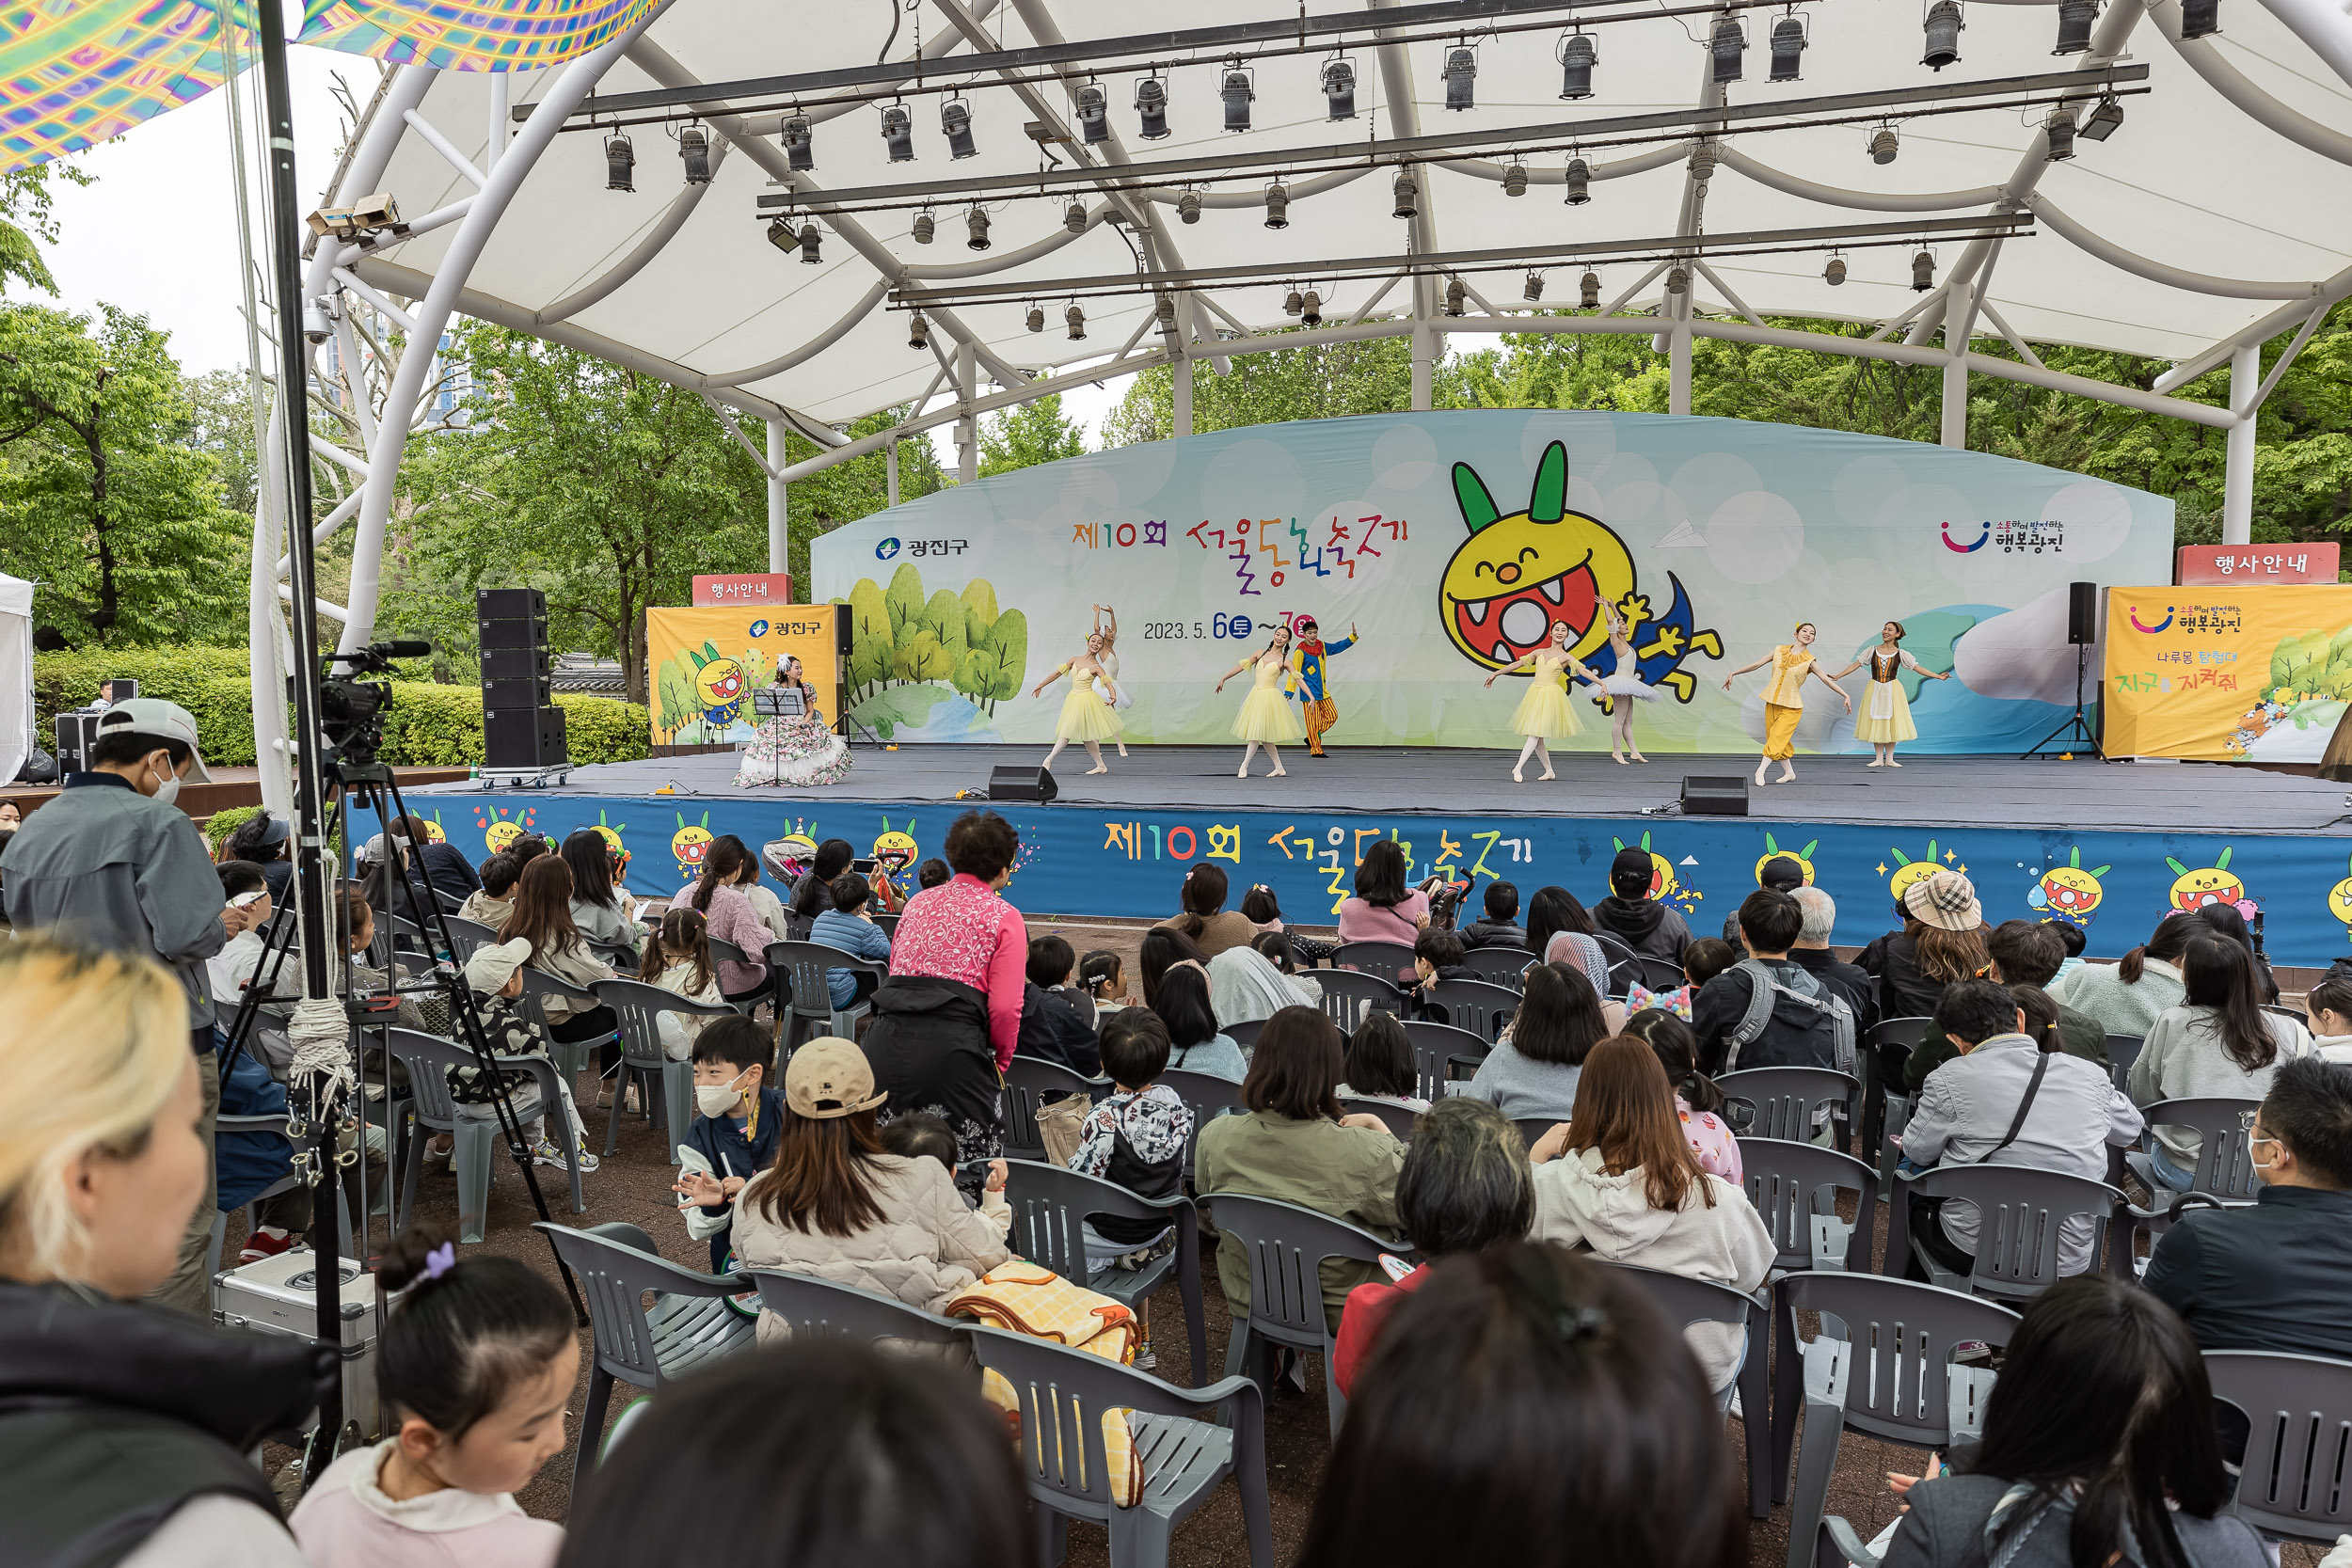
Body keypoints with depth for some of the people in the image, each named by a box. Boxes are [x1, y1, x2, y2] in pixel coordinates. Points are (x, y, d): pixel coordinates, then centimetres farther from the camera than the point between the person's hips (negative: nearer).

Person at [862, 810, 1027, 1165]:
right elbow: (1005, 1007, -4)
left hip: (885, 1042, 6)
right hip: (952, 1052, -5)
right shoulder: (1005, 917, 5)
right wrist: (1000, 1061, 12)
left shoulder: (918, 902, 22)